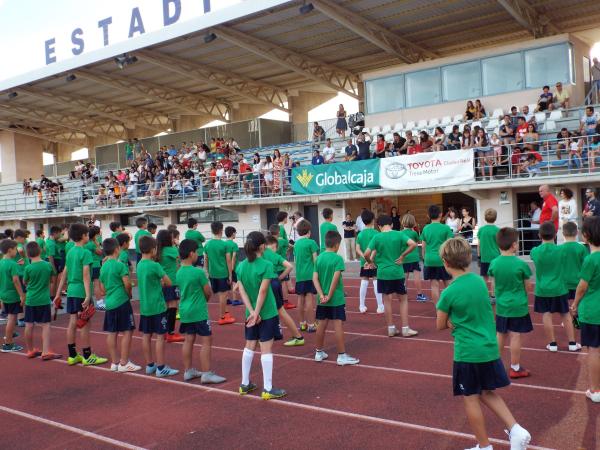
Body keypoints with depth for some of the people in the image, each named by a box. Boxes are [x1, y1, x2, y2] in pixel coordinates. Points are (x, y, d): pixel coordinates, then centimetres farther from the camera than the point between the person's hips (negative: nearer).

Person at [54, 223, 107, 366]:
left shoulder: (70, 252, 11)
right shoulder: (85, 252, -12)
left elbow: (64, 274, 14)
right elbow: (86, 275, -19)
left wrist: (58, 294, 18)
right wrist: (88, 296, -22)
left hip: (71, 291, 8)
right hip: (81, 292, -8)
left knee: (73, 323, 11)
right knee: (85, 324, 0)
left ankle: (72, 356, 18)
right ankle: (87, 357, 7)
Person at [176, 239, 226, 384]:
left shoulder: (179, 273, 4)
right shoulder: (198, 272, -17)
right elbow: (208, 292, -9)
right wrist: (204, 298, 11)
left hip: (184, 311, 8)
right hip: (198, 312, -8)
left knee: (189, 340, 15)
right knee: (207, 341, -1)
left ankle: (188, 371, 23)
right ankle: (206, 374, -1)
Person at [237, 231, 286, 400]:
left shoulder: (241, 266, 1)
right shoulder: (266, 265, -14)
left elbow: (242, 291, -4)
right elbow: (263, 291, -19)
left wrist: (252, 312, -8)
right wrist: (256, 312, -14)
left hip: (250, 314, 5)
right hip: (267, 313, -5)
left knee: (249, 346, 16)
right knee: (266, 348, 1)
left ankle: (245, 384, 25)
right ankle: (268, 389, 7)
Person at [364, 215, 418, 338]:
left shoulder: (377, 237, -5)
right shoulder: (399, 234, -4)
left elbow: (366, 254, -12)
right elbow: (413, 244, -17)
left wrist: (371, 262, 7)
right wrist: (402, 256, -7)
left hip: (383, 273, 0)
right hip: (397, 272, 0)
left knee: (387, 301, 10)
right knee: (403, 300, 12)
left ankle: (391, 329, 15)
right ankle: (405, 329, 11)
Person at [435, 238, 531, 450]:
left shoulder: (449, 293, -17)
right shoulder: (480, 281, 1)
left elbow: (441, 325, -4)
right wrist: (458, 319, 0)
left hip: (467, 353, -6)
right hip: (490, 348, 7)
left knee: (471, 399, 9)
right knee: (488, 393, 23)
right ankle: (516, 430, 12)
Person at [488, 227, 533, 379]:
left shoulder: (494, 263, -6)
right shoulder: (521, 264, -14)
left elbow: (493, 286, 4)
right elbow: (526, 287, -3)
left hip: (501, 306, 4)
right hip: (518, 306, -3)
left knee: (500, 335, 15)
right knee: (515, 336, 4)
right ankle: (515, 368, 14)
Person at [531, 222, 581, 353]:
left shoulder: (535, 251, -9)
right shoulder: (560, 250, -10)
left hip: (542, 289, 0)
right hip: (559, 289, 0)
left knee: (546, 315, 7)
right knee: (565, 315, 12)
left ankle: (552, 344, 12)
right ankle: (572, 343, 20)